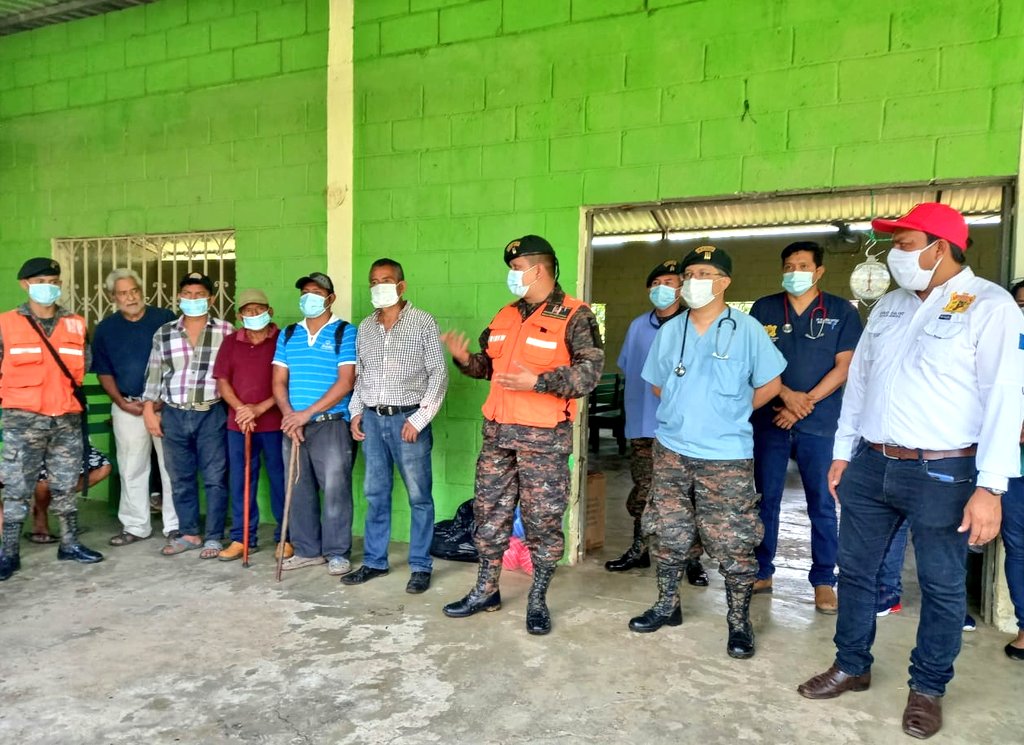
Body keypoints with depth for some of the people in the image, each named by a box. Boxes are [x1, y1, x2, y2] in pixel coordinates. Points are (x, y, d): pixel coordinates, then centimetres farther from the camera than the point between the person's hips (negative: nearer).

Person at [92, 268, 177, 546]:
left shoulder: (165, 319, -1)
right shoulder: (106, 328, 7)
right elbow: (104, 372, 11)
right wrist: (121, 402, -3)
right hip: (128, 407, 3)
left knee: (172, 467, 1)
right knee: (131, 470, 9)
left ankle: (175, 525, 10)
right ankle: (135, 525, 22)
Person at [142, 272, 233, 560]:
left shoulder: (225, 331, 0)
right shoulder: (163, 333, 8)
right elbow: (154, 374, 12)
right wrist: (149, 408, 6)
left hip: (211, 415, -3)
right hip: (174, 415, 3)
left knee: (215, 478, 0)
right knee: (181, 479, 11)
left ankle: (213, 538, 11)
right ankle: (188, 533, 23)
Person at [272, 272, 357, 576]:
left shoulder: (345, 332, -2)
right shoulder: (288, 334, 13)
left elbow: (345, 382, -10)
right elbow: (279, 381, 9)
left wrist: (307, 413, -14)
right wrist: (289, 416, -9)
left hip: (331, 423, -5)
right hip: (293, 424, 5)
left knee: (335, 488, -4)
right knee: (299, 490, 10)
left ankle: (337, 552, 9)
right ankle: (307, 550, 22)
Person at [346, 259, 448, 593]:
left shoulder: (423, 322, -3)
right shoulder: (365, 327, 12)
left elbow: (439, 374, -6)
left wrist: (419, 418, -11)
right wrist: (356, 412, 7)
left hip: (408, 419, -4)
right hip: (372, 419, 5)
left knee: (419, 496, 1)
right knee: (375, 494, 11)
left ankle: (421, 566, 12)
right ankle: (374, 561, 23)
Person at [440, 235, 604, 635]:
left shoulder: (574, 316, -9)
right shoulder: (505, 316, 13)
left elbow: (589, 372, -17)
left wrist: (538, 382, -26)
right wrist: (465, 358, -1)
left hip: (544, 436, -6)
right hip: (498, 430, 7)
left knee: (543, 519, 3)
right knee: (490, 512, 13)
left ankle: (538, 601, 19)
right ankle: (485, 591, 28)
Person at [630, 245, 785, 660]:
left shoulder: (746, 329, -4)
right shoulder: (670, 330, 7)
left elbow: (770, 385, 2)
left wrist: (730, 414, 5)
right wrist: (686, 412, 10)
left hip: (727, 457, -4)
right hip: (671, 452, 4)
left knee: (734, 544, 2)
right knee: (668, 533, 13)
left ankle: (739, 622, 19)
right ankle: (667, 606, 30)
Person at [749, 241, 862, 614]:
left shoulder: (841, 311, 3)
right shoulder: (764, 308, 6)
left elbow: (844, 366, -2)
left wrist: (806, 402, -11)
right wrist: (787, 394, -12)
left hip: (820, 423, -1)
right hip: (769, 419, 1)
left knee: (822, 503, 3)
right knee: (766, 499, 8)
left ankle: (824, 580, 15)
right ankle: (761, 572, 20)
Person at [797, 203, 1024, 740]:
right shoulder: (888, 305, 11)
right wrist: (842, 453, 13)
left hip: (942, 472, -6)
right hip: (871, 464, 6)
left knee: (941, 586, 9)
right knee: (855, 570, 14)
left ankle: (927, 688, 28)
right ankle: (851, 666, 32)